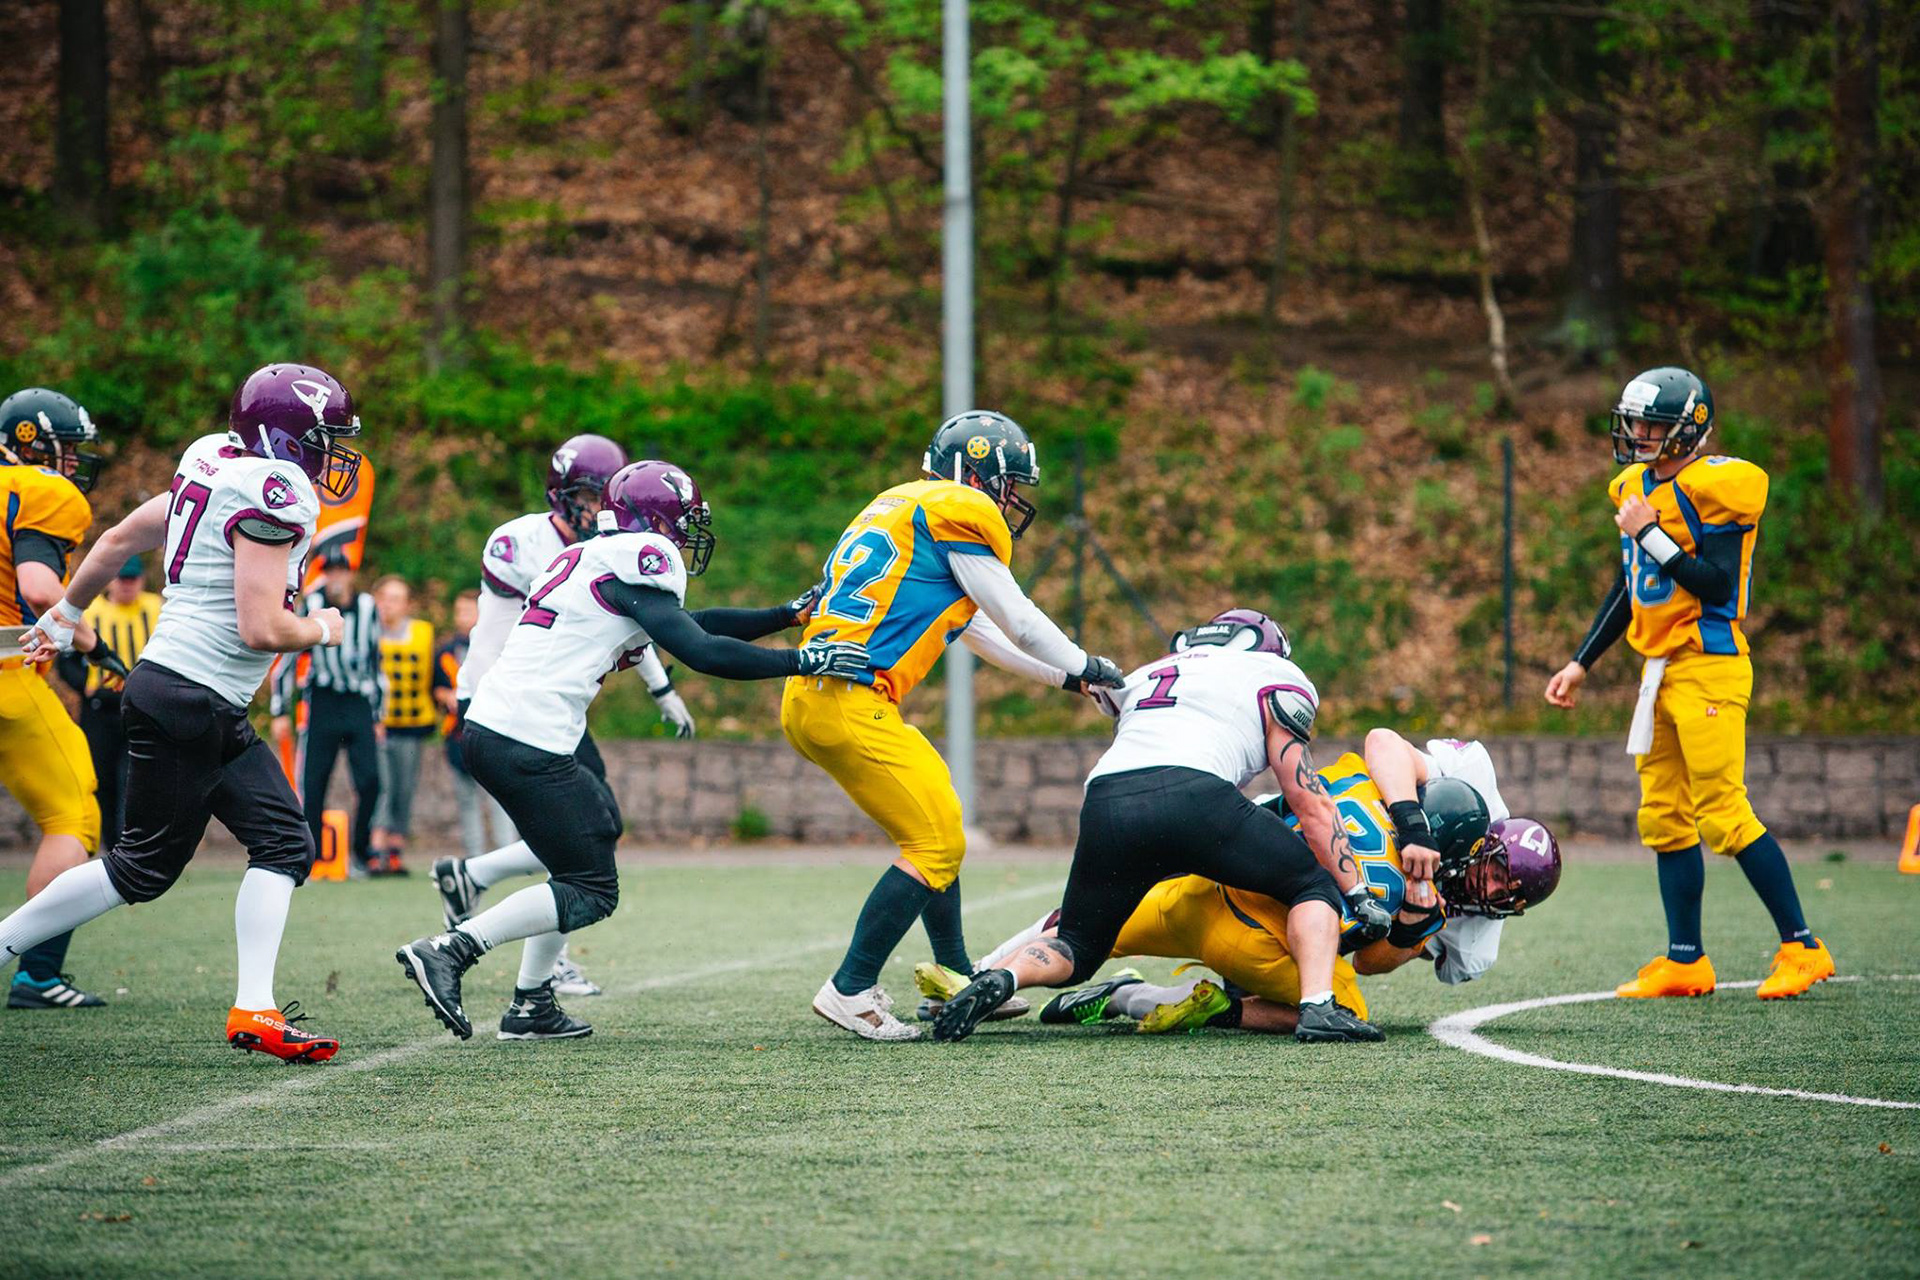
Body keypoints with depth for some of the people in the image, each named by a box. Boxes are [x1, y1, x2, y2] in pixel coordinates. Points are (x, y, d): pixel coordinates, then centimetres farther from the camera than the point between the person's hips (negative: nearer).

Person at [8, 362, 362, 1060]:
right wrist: (320, 630, -1)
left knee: (286, 843, 3)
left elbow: (120, 537, 20)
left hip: (214, 714, 10)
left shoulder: (214, 467, 11)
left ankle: (254, 1009, -1)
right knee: (145, 866, 2)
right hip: (186, 702, -10)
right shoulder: (273, 496, -17)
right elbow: (261, 630, -22)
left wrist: (66, 614, 33)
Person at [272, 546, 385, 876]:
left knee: (370, 780, -8)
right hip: (322, 702, -2)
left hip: (359, 704, 2)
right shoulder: (311, 606, 1)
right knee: (312, 785, -4)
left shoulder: (367, 608, 9)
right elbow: (287, 658, 5)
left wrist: (377, 716, 16)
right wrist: (281, 712, 3)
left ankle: (362, 855, 6)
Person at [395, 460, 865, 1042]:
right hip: (528, 744, -10)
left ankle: (531, 1006, 19)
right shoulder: (638, 559, -6)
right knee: (591, 893, -2)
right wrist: (801, 660, -7)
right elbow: (699, 651, -11)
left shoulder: (592, 559, 22)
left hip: (489, 727, 10)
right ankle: (450, 948, -13)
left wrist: (787, 615, 27)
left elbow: (694, 623, 27)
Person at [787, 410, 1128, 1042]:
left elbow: (980, 631, 32)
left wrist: (1065, 676, 36)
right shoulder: (960, 514, -4)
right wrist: (1085, 667, 20)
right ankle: (850, 990, -6)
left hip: (810, 699, 10)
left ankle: (957, 979, 28)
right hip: (848, 701, -10)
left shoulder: (902, 507, 25)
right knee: (937, 845, -7)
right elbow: (1016, 622, 4)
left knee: (937, 817, 21)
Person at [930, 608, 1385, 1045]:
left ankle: (1001, 977, -9)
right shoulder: (1274, 679, 24)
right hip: (1191, 792, -4)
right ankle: (1318, 1007, -8)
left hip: (1105, 802, 4)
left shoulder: (1144, 679, 38)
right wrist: (1359, 895, 20)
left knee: (1076, 951, 22)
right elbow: (1311, 803, 18)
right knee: (1314, 885, 16)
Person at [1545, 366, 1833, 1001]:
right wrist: (1580, 664, 23)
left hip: (1709, 668, -9)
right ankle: (1686, 961, 14)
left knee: (1724, 815, -12)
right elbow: (1628, 590, 22)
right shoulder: (1639, 487, 13)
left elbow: (1719, 586, -20)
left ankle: (1802, 948, -5)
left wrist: (1652, 535, -19)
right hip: (1662, 672, 9)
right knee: (1665, 818, 9)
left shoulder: (1716, 486, -13)